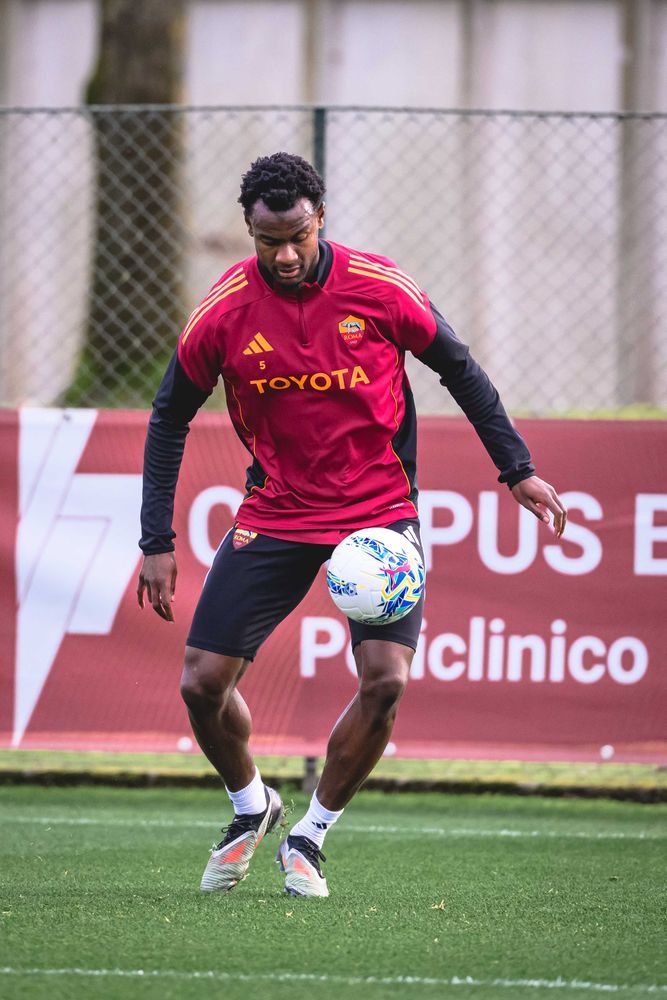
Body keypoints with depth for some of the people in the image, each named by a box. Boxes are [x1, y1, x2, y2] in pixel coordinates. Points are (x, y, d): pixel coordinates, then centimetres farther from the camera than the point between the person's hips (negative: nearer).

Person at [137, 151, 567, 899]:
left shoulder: (380, 289, -13)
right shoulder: (224, 311, -11)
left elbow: (459, 369, 3)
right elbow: (170, 416, 2)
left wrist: (516, 469, 1)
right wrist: (157, 542, -3)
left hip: (379, 508, -1)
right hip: (273, 517, 1)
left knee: (385, 681, -17)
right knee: (202, 684, -6)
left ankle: (308, 839, 5)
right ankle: (251, 809, 25)